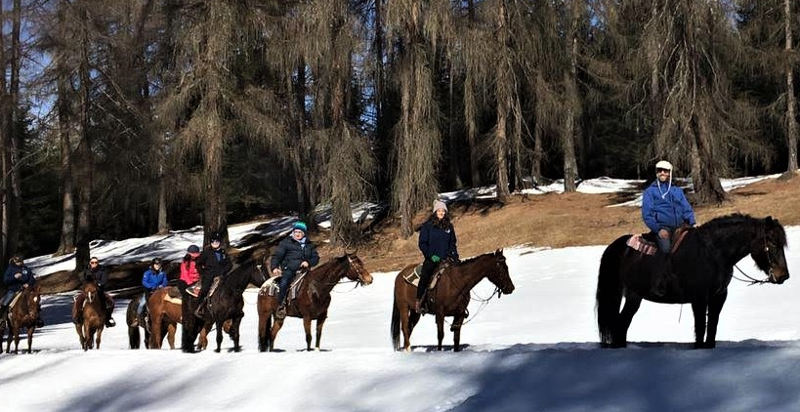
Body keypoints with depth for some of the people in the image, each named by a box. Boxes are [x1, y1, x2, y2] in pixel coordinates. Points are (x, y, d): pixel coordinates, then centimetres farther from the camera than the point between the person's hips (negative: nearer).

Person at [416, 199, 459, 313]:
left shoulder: (449, 226, 14)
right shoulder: (427, 226, 2)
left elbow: (452, 243, 21)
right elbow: (422, 243, 0)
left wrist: (455, 257, 7)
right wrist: (431, 256, -12)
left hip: (445, 258, 4)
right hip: (431, 259, -4)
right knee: (425, 276, -25)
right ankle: (418, 301, -17)